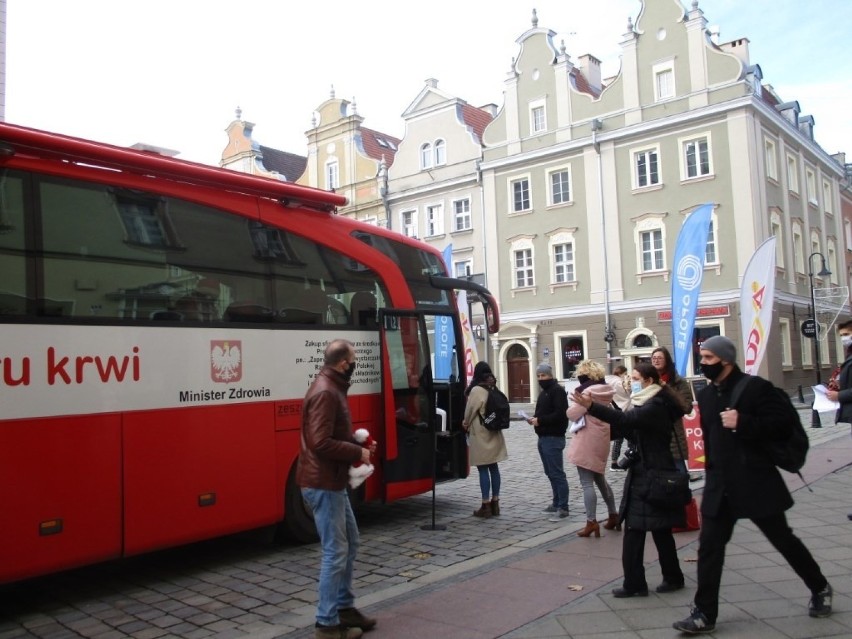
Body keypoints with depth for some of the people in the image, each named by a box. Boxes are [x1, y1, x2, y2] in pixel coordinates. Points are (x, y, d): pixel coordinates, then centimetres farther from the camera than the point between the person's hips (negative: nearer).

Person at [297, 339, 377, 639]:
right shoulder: (325, 392, -20)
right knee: (335, 552, -3)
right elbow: (321, 442, -26)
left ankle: (344, 607, 29)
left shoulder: (332, 388, 12)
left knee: (349, 542, 18)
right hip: (323, 484, -11)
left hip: (333, 482, 11)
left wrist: (358, 444, 6)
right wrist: (358, 453, -16)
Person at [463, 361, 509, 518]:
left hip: (480, 434, -7)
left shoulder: (477, 390, -14)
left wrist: (466, 424, 10)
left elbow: (470, 411, -10)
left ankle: (486, 505, 0)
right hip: (494, 434, 7)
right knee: (494, 467, 11)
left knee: (483, 469, -3)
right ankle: (495, 503, 17)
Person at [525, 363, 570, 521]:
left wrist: (540, 420, -20)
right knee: (550, 473, 14)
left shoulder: (557, 390, -12)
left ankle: (563, 508, -4)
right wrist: (534, 418, 4)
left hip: (553, 438, -10)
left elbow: (560, 414, -22)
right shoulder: (544, 392, 19)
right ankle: (556, 502, 22)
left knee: (557, 473, -7)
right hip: (543, 437, 10)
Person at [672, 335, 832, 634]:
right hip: (720, 486, 5)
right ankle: (704, 613, 5)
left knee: (783, 539, 12)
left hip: (757, 482, -5)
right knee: (709, 546, -1)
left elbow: (781, 425, -13)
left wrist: (743, 423, -25)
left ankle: (820, 589, 37)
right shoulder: (705, 395, 9)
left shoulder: (756, 387, -9)